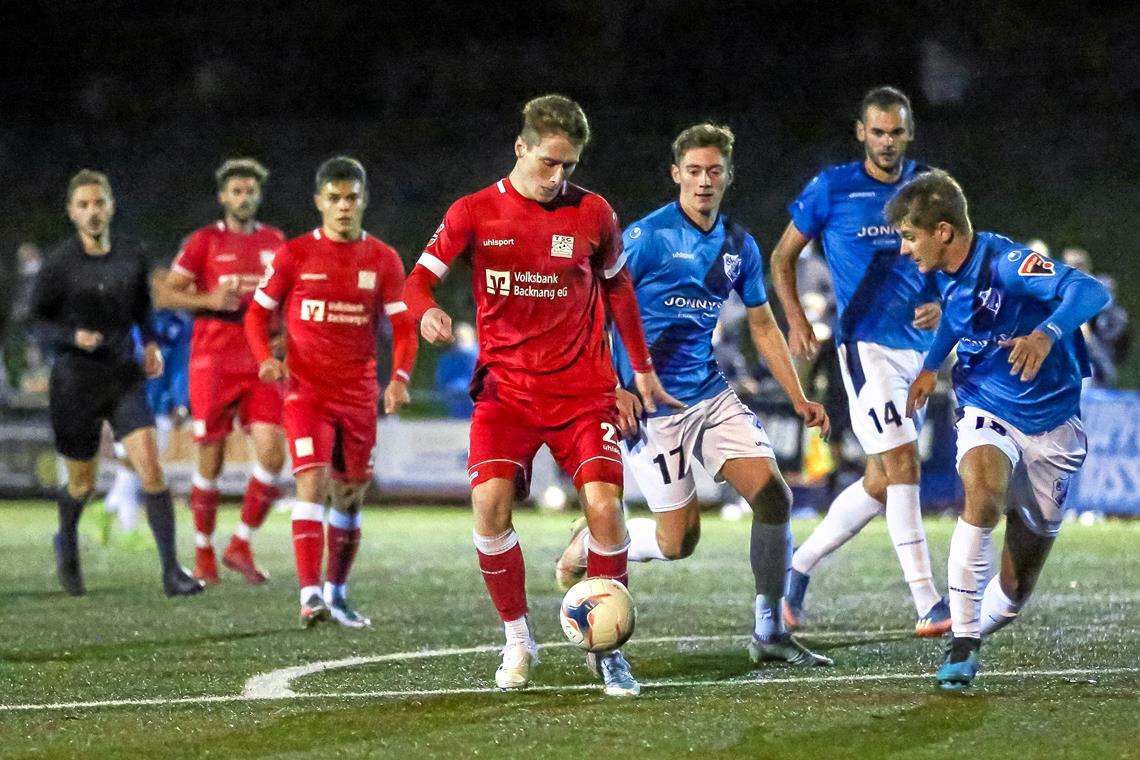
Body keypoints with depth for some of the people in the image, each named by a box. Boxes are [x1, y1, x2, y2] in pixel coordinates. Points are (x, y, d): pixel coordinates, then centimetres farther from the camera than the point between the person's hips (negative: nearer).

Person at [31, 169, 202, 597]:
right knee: (83, 484, 10)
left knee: (151, 468, -14)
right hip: (76, 384, -2)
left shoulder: (131, 255, 1)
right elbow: (37, 317, -2)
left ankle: (171, 571, -14)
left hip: (125, 377, 2)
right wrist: (73, 337, -19)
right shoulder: (60, 264, -9)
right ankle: (67, 542, 44)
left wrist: (150, 344, 3)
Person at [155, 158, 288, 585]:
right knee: (211, 463, 1)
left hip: (261, 364, 3)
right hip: (213, 362, -3)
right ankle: (204, 554, 15)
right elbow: (164, 295, -2)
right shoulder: (205, 241, 0)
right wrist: (210, 300, -17)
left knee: (273, 456, -10)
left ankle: (241, 545, 4)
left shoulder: (275, 242, 11)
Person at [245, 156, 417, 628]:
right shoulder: (294, 255, -1)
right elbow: (257, 313, 6)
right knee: (313, 481, -18)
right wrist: (266, 359, -14)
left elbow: (403, 326, 4)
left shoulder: (383, 260, 4)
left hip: (359, 394, 3)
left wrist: (399, 377, -13)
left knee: (351, 494, 10)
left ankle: (337, 593, 26)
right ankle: (309, 594, -24)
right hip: (306, 389, -3)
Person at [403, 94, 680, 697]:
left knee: (604, 503, -17)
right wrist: (427, 313, -22)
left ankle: (607, 648, 0)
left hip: (583, 390, 0)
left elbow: (617, 285, 17)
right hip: (505, 388, 0)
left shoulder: (593, 213, 2)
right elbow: (419, 278, 1)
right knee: (490, 501, -19)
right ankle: (517, 638, 1)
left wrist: (642, 368, 20)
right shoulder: (475, 212, -1)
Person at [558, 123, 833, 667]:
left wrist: (798, 398, 12)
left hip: (713, 396, 6)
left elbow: (762, 326, 18)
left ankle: (769, 634, 1)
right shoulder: (646, 237, -11)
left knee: (773, 495, -10)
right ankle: (587, 547, 24)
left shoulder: (739, 246, 7)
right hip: (651, 407, -6)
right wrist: (613, 391, -19)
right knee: (678, 540, -6)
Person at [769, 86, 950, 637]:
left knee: (881, 481, 9)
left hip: (917, 345, 5)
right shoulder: (831, 189, -2)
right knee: (903, 461, -16)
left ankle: (797, 569, 26)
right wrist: (796, 321, -4)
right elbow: (783, 256, 8)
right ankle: (927, 606, -17)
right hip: (865, 343, -5)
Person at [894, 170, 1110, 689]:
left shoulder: (1006, 263, -22)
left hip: (1050, 424, -3)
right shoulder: (947, 273, 0)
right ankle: (962, 643, -29)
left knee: (1014, 589, 2)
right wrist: (931, 366, 20)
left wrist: (1047, 333, -54)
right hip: (985, 411, 3)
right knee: (984, 495, -33)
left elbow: (1091, 291, -37)